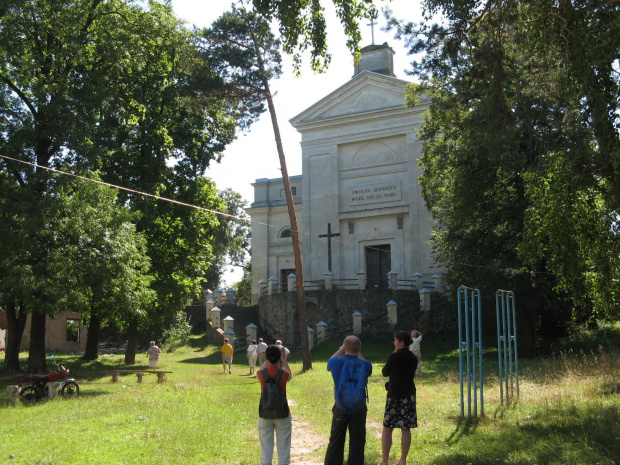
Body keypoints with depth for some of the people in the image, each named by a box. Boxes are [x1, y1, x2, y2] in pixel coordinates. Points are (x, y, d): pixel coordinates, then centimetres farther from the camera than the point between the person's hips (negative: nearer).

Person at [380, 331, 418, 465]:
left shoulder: (394, 357, -12)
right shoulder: (413, 358, 7)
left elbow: (385, 373, 1)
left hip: (395, 394, -5)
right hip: (409, 394, 5)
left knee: (387, 428, 3)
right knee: (406, 429, 8)